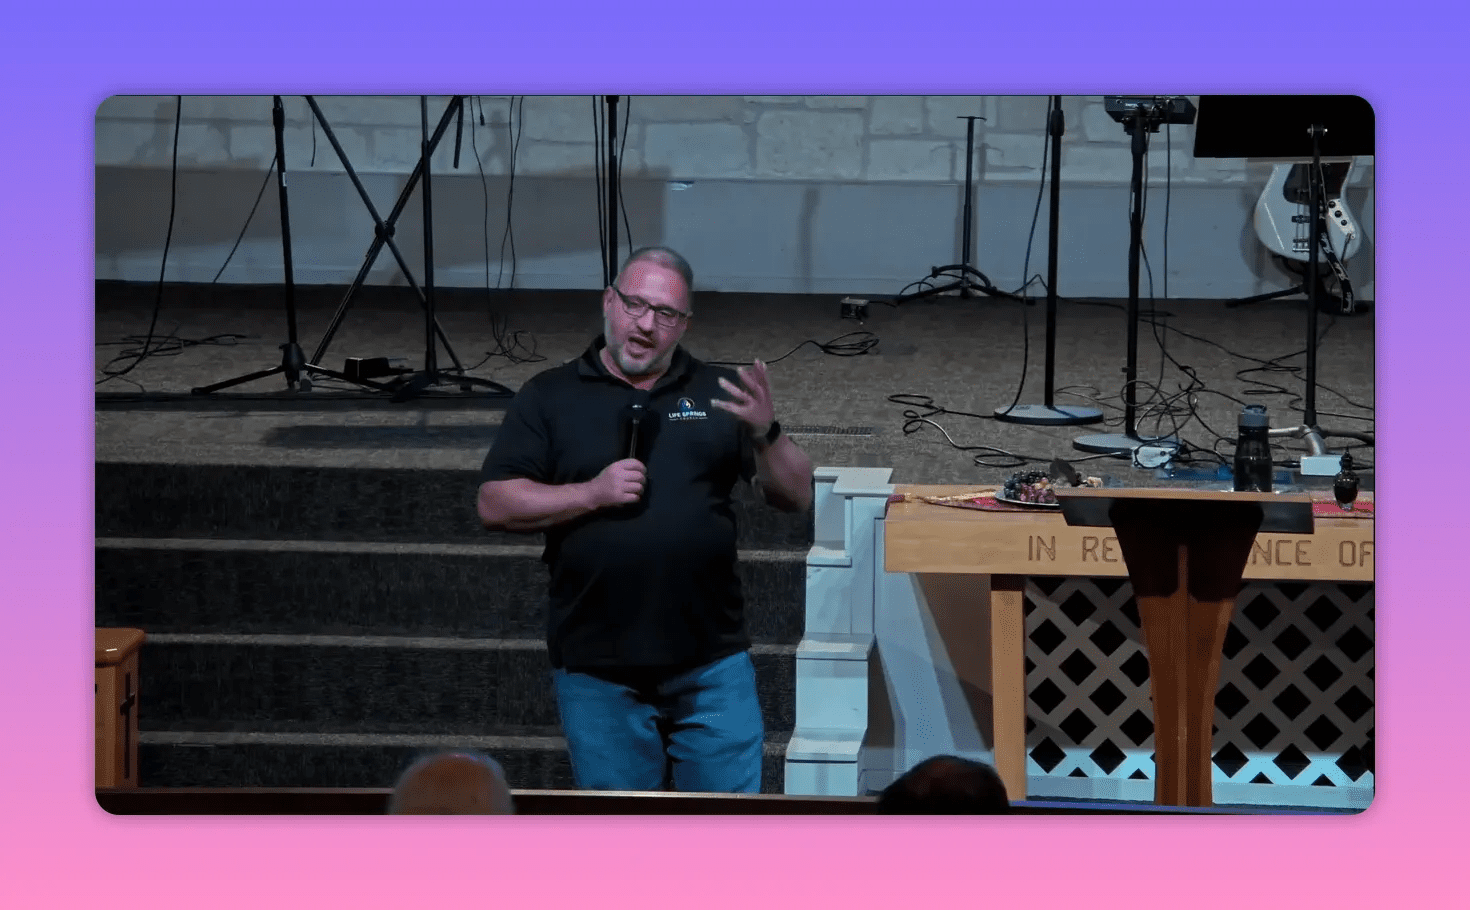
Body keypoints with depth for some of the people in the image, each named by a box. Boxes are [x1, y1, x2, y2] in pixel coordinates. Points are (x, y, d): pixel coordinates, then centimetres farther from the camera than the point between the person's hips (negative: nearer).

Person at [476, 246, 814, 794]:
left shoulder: (718, 394, 7)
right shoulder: (550, 397, 4)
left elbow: (796, 496, 4)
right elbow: (495, 504, -2)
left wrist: (765, 433, -15)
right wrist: (592, 493, -14)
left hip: (712, 665, 1)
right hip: (597, 672, -1)